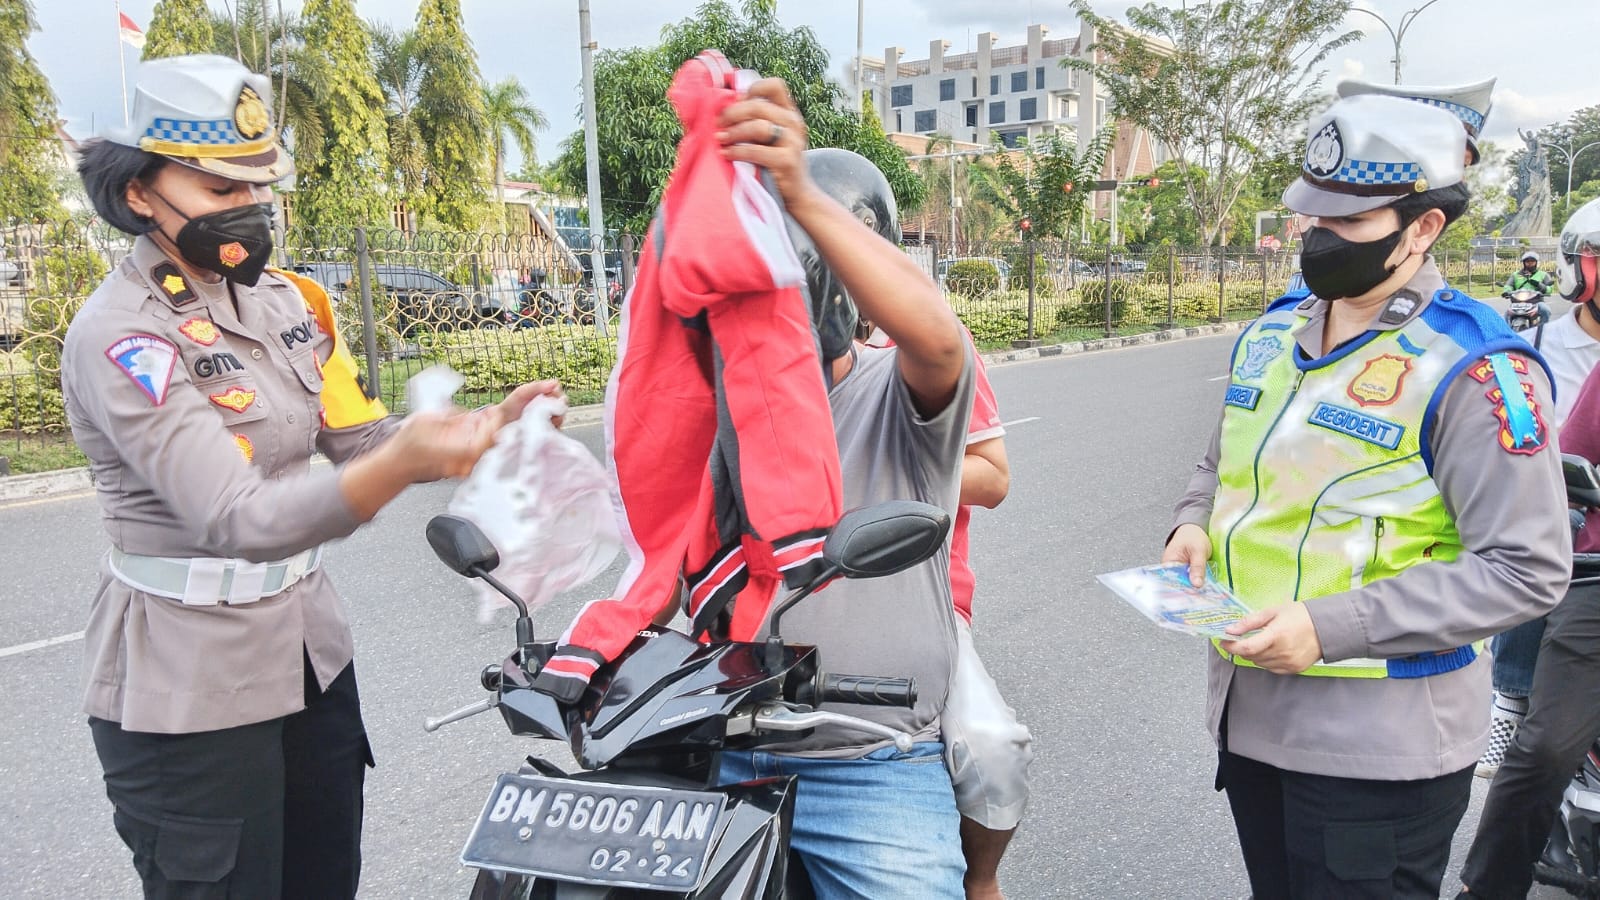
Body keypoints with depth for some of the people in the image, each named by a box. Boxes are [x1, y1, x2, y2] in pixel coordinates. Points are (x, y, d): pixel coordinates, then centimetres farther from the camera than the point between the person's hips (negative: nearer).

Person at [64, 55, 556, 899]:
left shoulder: (285, 298, 4)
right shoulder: (119, 334, -19)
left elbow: (363, 440, 3)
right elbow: (234, 519, -29)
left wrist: (486, 425, -14)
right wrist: (404, 465, -44)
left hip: (308, 646, 7)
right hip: (187, 682, -7)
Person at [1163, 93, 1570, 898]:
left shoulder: (1474, 369, -15)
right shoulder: (1272, 334, 6)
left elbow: (1524, 568, -18)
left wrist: (1333, 627, -25)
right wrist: (1196, 525, -2)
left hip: (1378, 742, -7)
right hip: (1248, 710, 7)